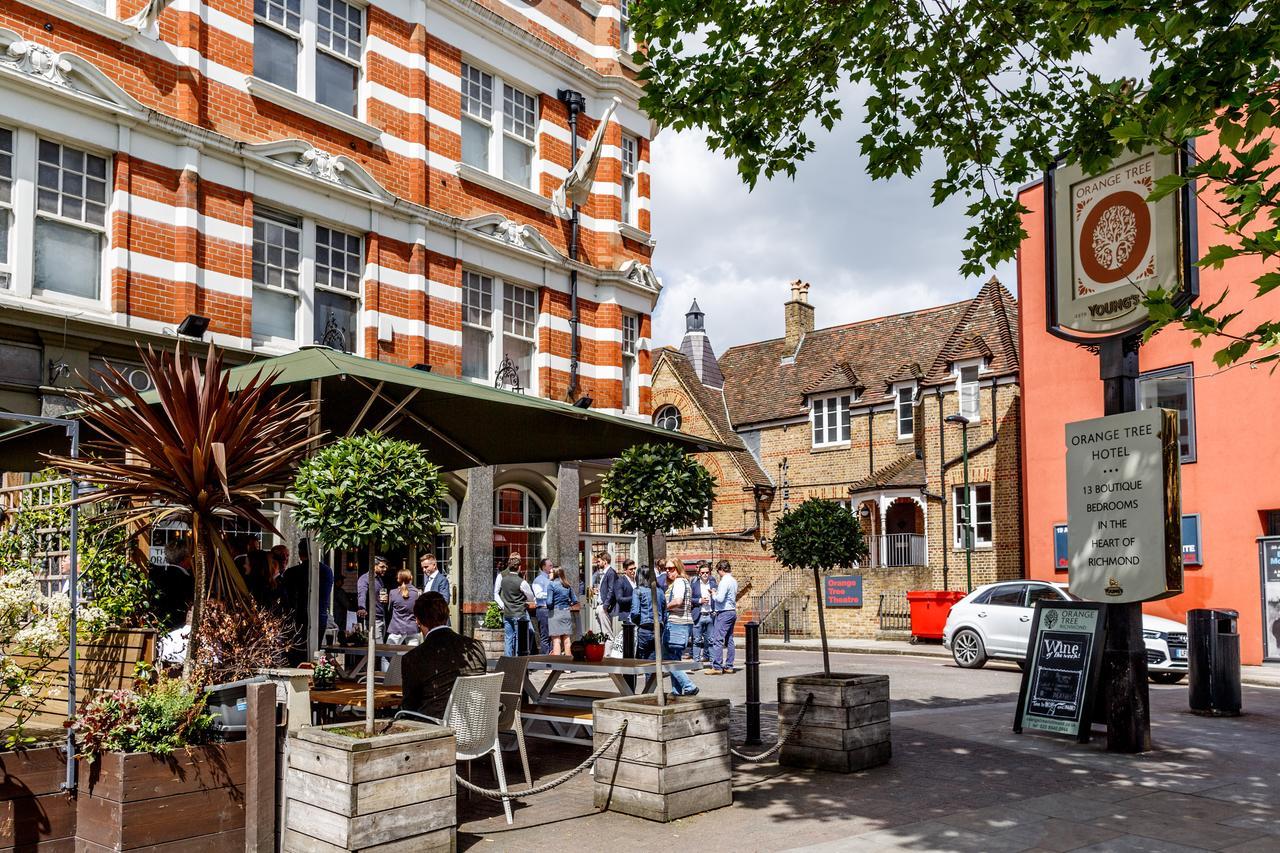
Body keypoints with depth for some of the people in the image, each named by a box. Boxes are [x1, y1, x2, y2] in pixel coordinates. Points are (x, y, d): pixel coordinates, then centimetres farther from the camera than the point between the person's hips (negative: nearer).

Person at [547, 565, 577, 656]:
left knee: (556, 640, -3)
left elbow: (549, 602, -15)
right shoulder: (568, 585, 8)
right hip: (567, 613, 5)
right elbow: (575, 600, 9)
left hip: (555, 613, -5)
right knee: (566, 639, 10)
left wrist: (547, 606, 5)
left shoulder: (551, 584, -9)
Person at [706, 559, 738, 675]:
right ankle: (729, 666, 14)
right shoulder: (734, 581, 14)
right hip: (732, 611, 10)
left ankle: (717, 667, -12)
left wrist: (714, 595, -3)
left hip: (724, 613, -10)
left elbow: (720, 598, -22)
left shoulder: (724, 581, -15)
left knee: (718, 640, -9)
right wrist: (718, 586, 15)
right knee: (729, 640, 12)